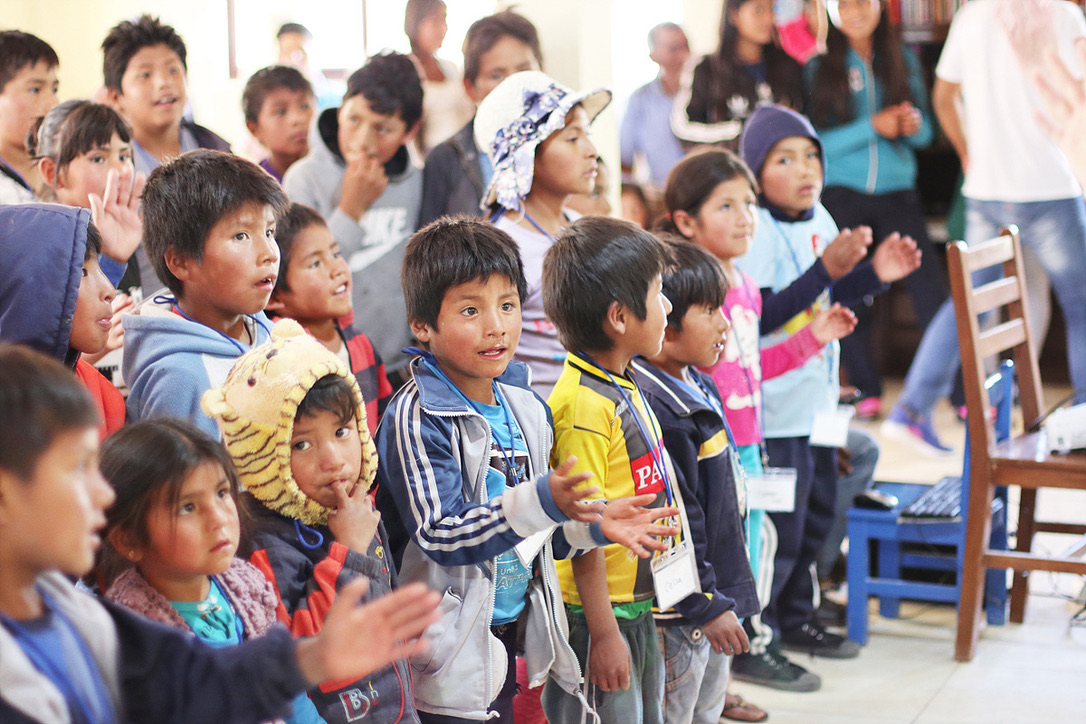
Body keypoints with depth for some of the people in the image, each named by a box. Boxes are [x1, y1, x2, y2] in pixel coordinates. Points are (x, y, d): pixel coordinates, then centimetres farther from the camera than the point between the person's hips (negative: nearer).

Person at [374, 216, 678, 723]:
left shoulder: (527, 410, 8)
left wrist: (595, 524, 1)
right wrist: (540, 502, -35)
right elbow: (439, 536, -25)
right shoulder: (415, 419, -16)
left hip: (513, 636, 7)